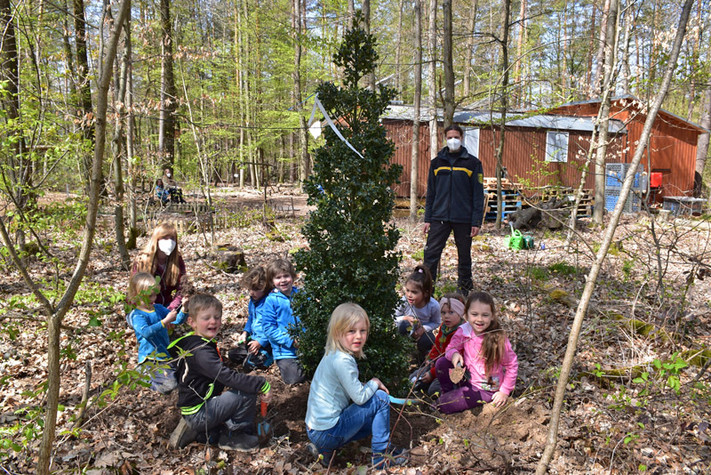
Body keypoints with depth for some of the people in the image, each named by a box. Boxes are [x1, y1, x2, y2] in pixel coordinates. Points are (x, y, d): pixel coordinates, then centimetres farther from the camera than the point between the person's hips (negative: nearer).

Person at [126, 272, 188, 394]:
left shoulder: (158, 308, 7)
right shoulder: (137, 316, -13)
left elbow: (178, 320, 7)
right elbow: (146, 332, -31)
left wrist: (184, 310, -13)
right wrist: (165, 321, -38)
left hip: (166, 354, 7)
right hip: (151, 359, -7)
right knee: (168, 385, -21)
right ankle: (143, 373, 6)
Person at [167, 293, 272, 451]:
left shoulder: (199, 344, 8)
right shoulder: (201, 352, -23)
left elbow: (223, 375, 14)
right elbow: (229, 377, -30)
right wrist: (262, 385, -25)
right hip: (198, 413, -10)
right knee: (248, 393, -20)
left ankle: (198, 431, 15)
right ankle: (233, 437, -1)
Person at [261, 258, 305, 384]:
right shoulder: (272, 300, -7)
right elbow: (268, 327, -9)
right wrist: (291, 341, -16)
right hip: (285, 350, -3)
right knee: (294, 378, -15)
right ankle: (283, 365, 14)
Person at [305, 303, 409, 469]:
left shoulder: (332, 354, 6)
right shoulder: (343, 361, -23)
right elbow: (360, 397, -18)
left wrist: (371, 386, 3)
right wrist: (375, 383, -1)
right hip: (327, 432, -9)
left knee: (373, 422, 28)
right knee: (381, 398, -6)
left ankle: (326, 450, 17)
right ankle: (381, 455, 5)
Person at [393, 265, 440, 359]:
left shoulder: (433, 306, -26)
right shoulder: (403, 302, -28)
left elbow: (437, 322, -7)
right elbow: (394, 318, -12)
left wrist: (424, 328, -25)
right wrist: (405, 318, -34)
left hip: (423, 331, 1)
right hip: (407, 330, 0)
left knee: (426, 342, -31)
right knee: (402, 324, -34)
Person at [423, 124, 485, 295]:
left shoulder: (473, 163, 2)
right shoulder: (436, 162, 9)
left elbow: (478, 195, 0)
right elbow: (430, 193, 11)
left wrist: (476, 222, -6)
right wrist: (428, 219, 5)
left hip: (464, 219, -1)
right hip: (439, 218, 2)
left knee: (464, 257, 10)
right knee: (430, 255, -4)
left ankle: (464, 291, 23)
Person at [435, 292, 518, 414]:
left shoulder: (498, 339, -23)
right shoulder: (463, 331, -13)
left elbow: (512, 365, -12)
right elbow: (451, 348, -4)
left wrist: (504, 392, -10)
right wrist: (454, 354, -29)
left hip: (486, 389, -5)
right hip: (468, 379, 5)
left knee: (443, 405, -16)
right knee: (441, 363, -16)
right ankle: (448, 393, 9)